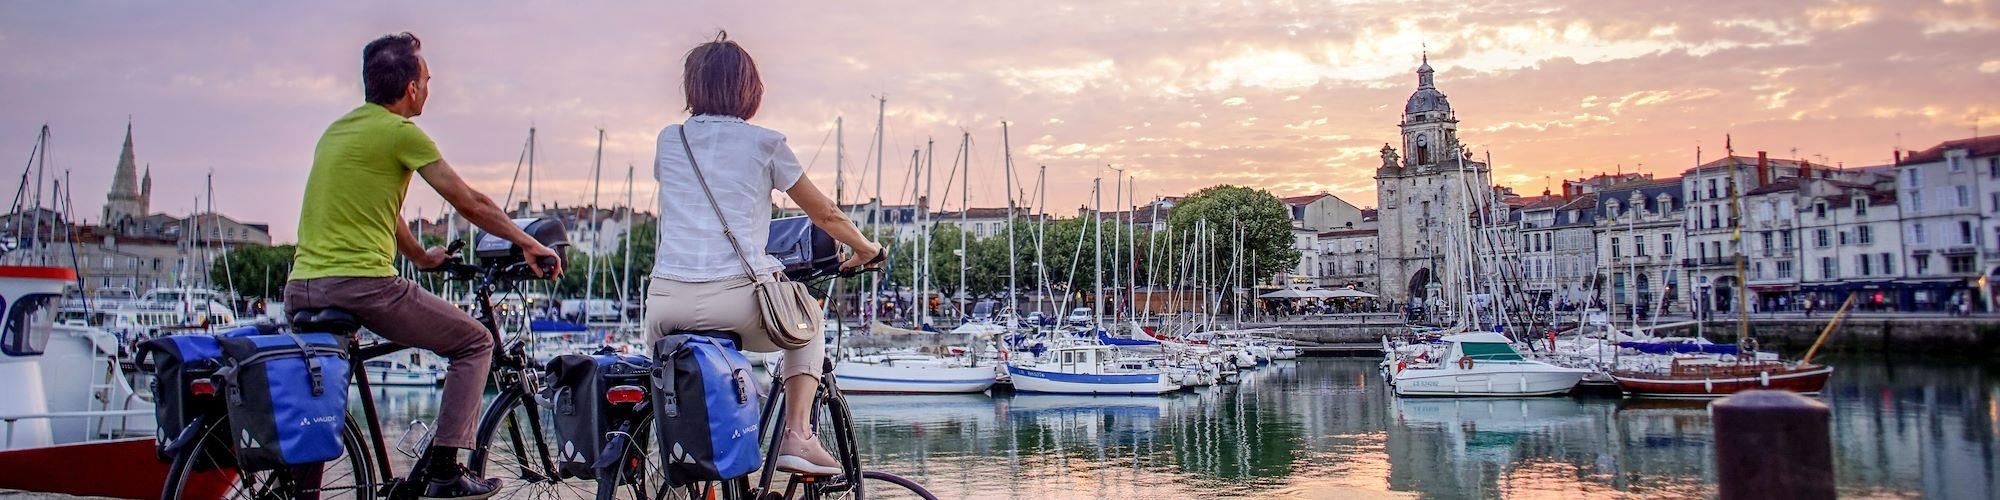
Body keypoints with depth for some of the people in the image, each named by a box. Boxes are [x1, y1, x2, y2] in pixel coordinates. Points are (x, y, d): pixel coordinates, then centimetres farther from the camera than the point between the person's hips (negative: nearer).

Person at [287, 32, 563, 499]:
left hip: (299, 288, 9)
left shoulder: (336, 129, 20)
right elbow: (470, 203, -3)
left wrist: (423, 257, 42)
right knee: (475, 342, 6)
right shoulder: (400, 131, -6)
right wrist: (529, 244, 8)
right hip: (361, 284, -8)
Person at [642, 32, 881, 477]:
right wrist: (865, 249, 32)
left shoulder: (670, 140, 16)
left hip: (668, 301, 3)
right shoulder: (764, 143, 7)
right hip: (736, 299, -3)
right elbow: (826, 215, 15)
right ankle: (797, 435, 11)